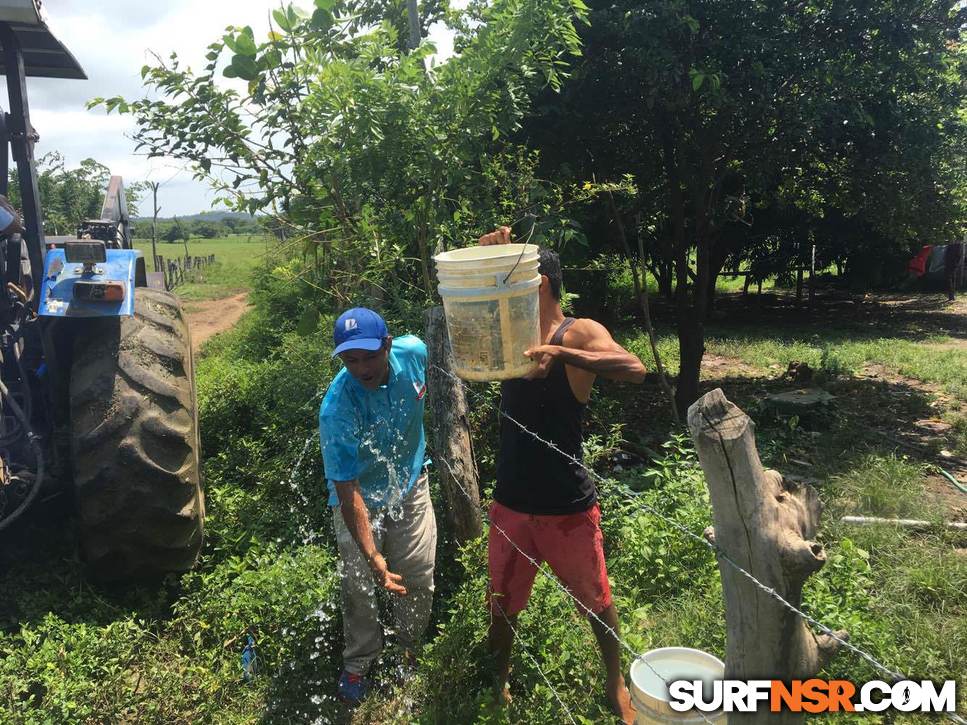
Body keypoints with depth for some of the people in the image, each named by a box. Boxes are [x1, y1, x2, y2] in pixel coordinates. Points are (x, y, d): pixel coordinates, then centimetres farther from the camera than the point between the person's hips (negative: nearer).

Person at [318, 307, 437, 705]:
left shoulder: (414, 352, -23)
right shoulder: (336, 411, -35)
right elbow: (347, 490, -30)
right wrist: (373, 557, -33)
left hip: (410, 486, 4)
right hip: (360, 500, -3)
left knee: (419, 582, 12)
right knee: (360, 586, 5)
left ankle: (409, 652, 39)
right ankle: (358, 664, 33)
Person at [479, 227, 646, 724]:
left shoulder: (579, 334, -13)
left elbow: (634, 369, -29)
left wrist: (561, 352, -40)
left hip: (568, 505, -4)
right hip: (511, 500, 5)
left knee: (595, 600, 15)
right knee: (502, 600, 19)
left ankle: (615, 683, 39)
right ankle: (498, 677, 43)